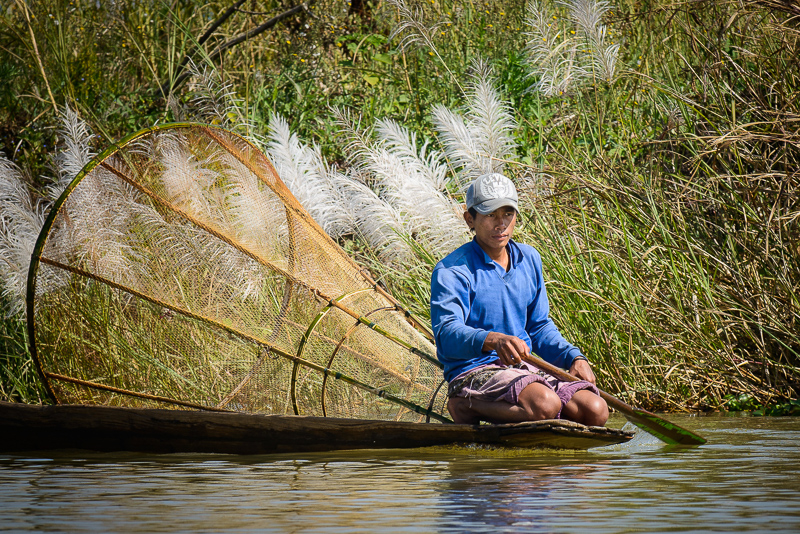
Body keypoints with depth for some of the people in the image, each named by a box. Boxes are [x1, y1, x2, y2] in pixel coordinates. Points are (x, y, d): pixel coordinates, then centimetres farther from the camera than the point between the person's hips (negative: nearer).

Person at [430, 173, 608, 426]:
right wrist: (493, 340, -43)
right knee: (544, 405, -34)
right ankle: (467, 407, -12)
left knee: (595, 411, -14)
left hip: (524, 369, 8)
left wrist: (574, 357, 6)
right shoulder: (451, 271, -9)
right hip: (473, 374, -8)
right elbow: (447, 334, -24)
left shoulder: (529, 259, 14)